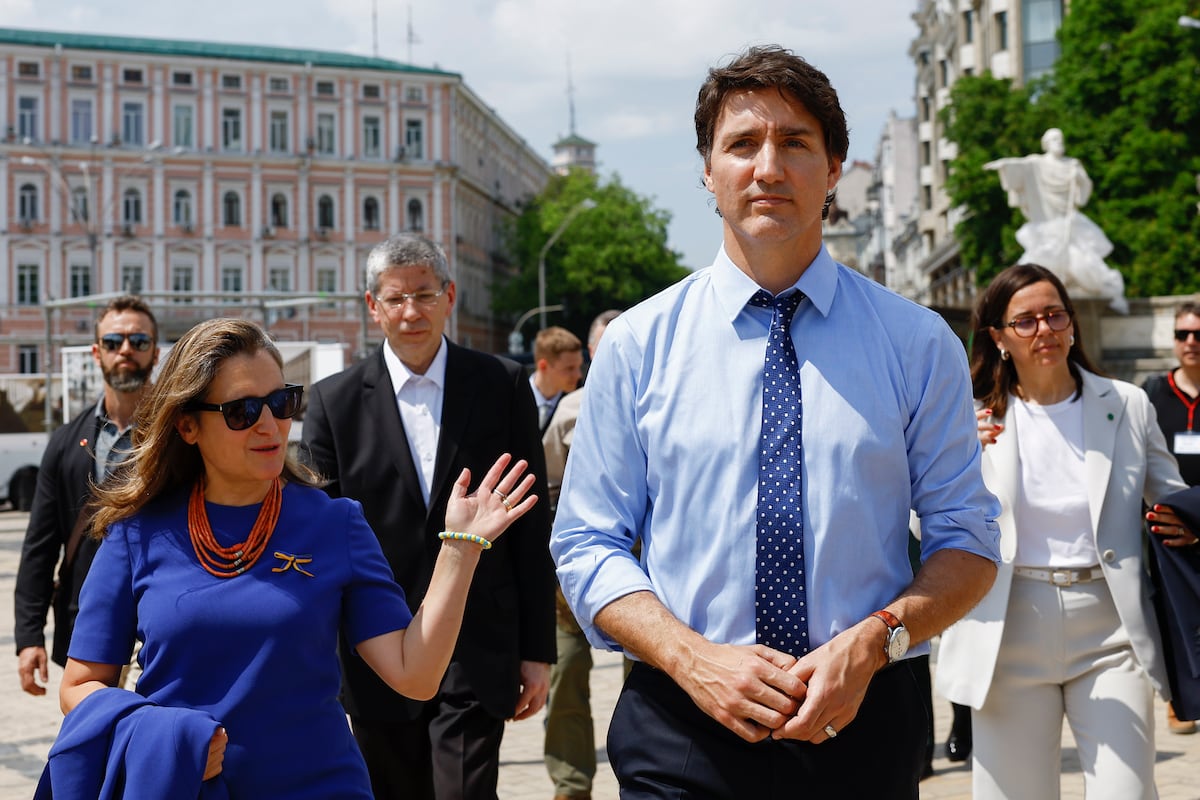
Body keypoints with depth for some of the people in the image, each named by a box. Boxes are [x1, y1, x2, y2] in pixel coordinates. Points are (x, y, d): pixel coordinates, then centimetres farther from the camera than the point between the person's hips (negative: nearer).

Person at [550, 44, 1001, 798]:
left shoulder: (917, 342, 0)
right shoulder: (638, 343, 0)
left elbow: (968, 543, 1)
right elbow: (588, 546, -1)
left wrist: (873, 641, -16)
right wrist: (692, 656, -16)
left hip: (864, 727, 1)